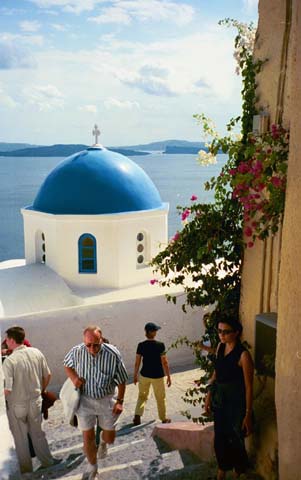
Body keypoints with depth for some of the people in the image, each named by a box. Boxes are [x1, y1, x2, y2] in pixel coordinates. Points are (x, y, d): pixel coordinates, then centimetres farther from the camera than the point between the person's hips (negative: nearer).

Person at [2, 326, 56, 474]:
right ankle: (47, 461, 36)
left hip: (17, 405, -4)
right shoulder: (36, 353, -8)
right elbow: (47, 376, 2)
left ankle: (26, 469, 31)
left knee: (20, 438, 16)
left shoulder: (9, 361, -25)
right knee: (38, 433, 23)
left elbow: (7, 389, -25)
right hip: (36, 401, 4)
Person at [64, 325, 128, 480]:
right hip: (85, 399, 1)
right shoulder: (77, 351, -16)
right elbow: (67, 365, 7)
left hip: (107, 399, 0)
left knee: (109, 437, 12)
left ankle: (103, 442, 50)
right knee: (88, 437, 7)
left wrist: (120, 401, -6)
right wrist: (74, 378, -12)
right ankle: (92, 467, 34)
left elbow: (121, 380, -8)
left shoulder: (113, 354, -21)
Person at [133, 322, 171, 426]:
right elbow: (164, 363, -13)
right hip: (157, 376, -2)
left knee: (142, 396, 20)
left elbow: (137, 362, -2)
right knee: (161, 398, 16)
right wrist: (168, 376, -2)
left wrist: (135, 375, 11)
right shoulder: (160, 345, -17)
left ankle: (137, 416, 6)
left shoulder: (141, 345, -8)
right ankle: (164, 419, 30)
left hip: (144, 375, 2)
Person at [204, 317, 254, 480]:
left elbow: (249, 387, -18)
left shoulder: (243, 355, -22)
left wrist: (248, 414, -16)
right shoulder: (220, 347, -1)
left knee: (235, 441, 9)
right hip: (219, 399, 6)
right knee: (220, 438, 18)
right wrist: (209, 395, 12)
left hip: (236, 402, -6)